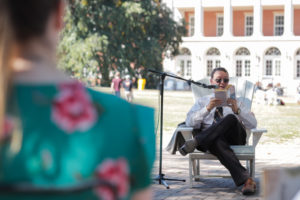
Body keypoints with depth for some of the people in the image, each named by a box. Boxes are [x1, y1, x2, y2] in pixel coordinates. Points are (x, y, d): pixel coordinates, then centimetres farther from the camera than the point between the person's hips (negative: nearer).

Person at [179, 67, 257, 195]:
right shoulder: (202, 101, 25)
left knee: (230, 118, -34)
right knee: (217, 142, -41)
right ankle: (245, 180, -53)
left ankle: (195, 142, -36)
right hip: (211, 140, -1)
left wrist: (237, 110, -9)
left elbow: (253, 124, 10)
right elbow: (189, 122, 4)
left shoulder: (236, 102, 26)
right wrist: (208, 108, -12)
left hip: (234, 137, 1)